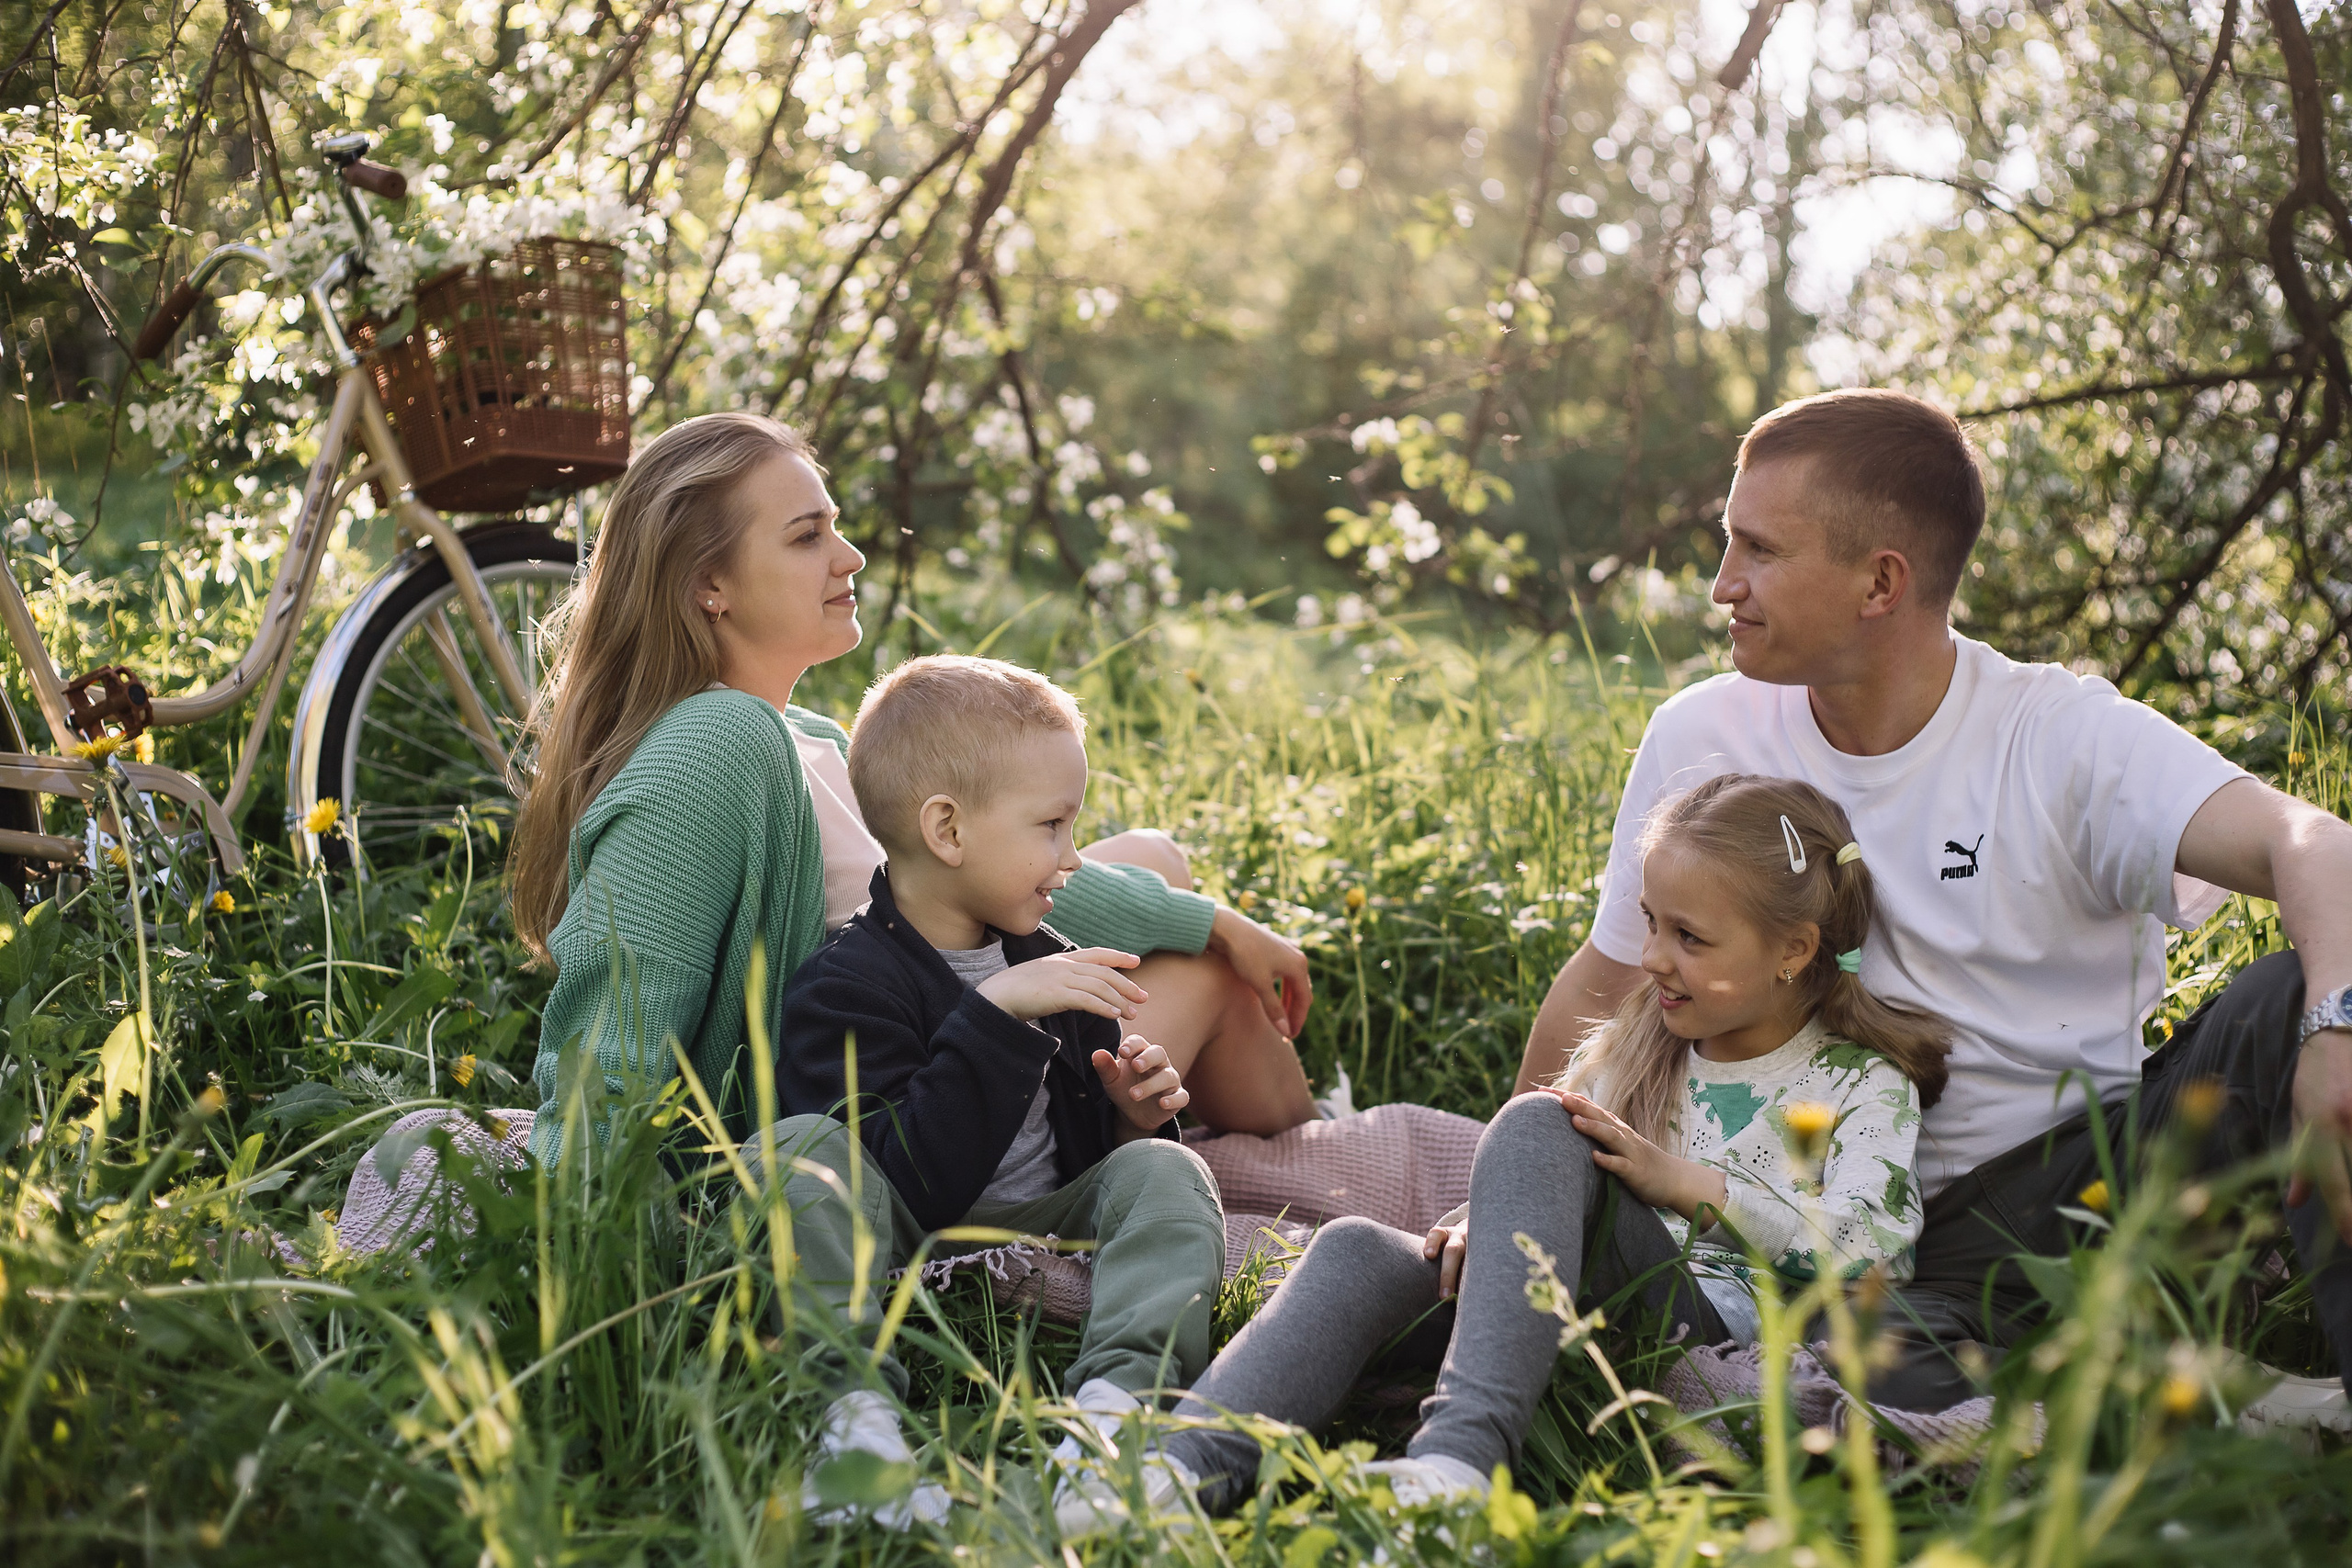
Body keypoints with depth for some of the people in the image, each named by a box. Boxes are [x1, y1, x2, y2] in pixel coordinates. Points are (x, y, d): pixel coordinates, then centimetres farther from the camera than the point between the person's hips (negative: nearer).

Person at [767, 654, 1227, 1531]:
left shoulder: (1048, 968, 13)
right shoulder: (844, 987, -10)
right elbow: (913, 1190, -23)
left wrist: (1133, 1120, -2)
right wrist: (997, 1019, -28)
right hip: (902, 1258, -5)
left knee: (1162, 1171, -20)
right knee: (801, 1147, -29)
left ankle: (1117, 1396, -44)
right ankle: (852, 1399, -48)